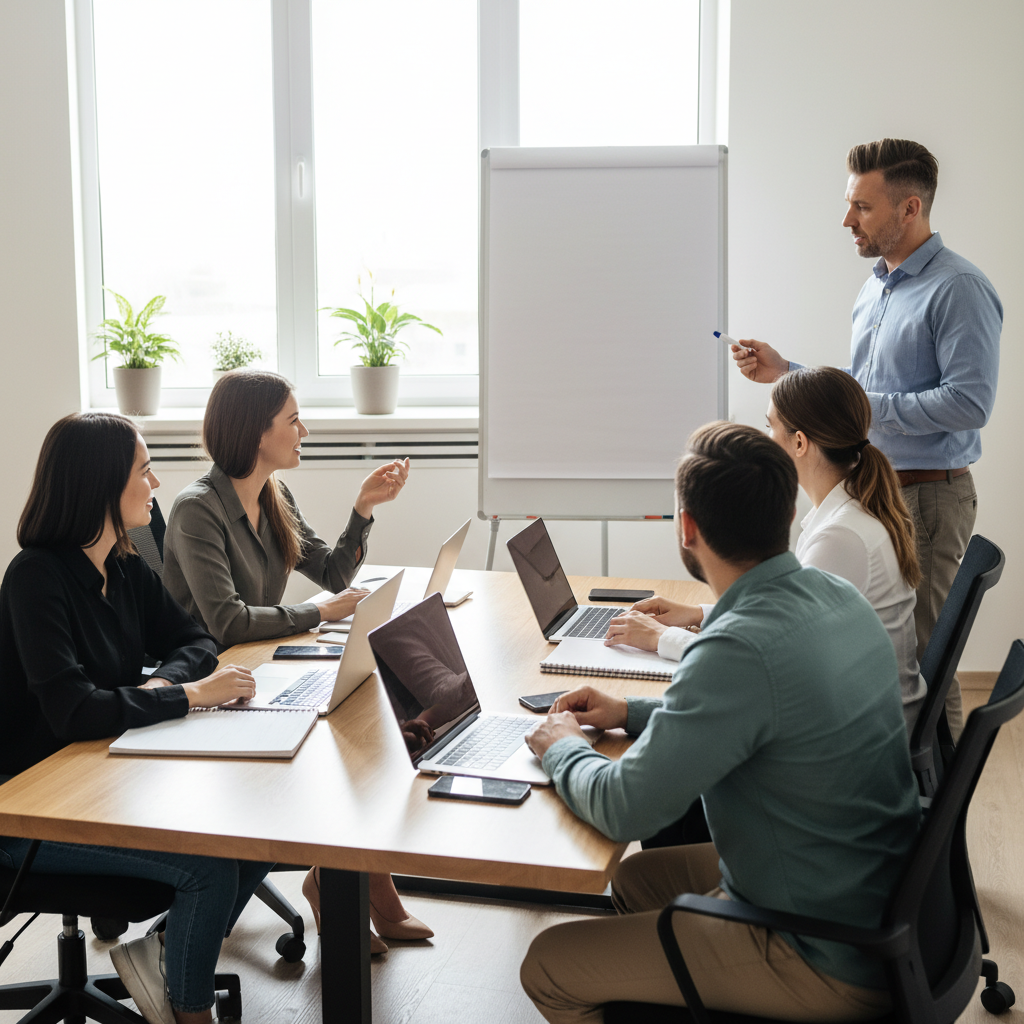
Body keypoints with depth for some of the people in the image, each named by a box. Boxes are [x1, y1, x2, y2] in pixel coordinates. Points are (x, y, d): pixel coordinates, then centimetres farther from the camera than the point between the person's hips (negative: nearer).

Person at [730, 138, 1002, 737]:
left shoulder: (958, 289, -13)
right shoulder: (876, 288, 16)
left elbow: (970, 401, -22)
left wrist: (866, 408, -20)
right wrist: (784, 371, 12)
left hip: (927, 496, -9)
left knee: (919, 657, -5)